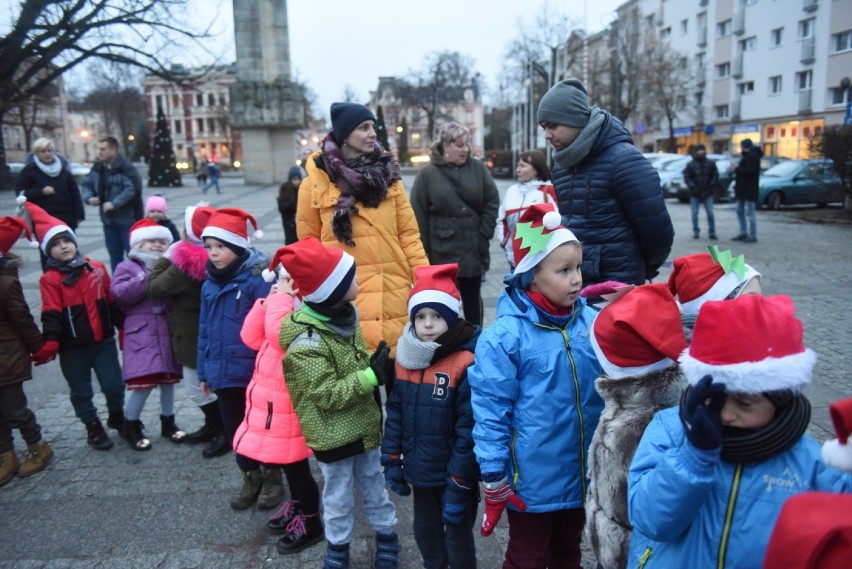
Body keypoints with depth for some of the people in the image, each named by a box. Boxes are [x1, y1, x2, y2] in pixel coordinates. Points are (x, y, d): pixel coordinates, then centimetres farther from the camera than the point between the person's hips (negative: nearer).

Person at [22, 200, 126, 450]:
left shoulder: (96, 269, 2)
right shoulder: (50, 279, -9)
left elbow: (113, 303, 8)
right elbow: (51, 316, -12)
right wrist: (49, 345, -19)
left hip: (104, 341, 2)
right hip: (72, 347, -2)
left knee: (114, 385, 5)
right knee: (81, 391, 11)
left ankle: (117, 417, 32)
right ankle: (93, 428, 30)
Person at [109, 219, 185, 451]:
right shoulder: (127, 267, 3)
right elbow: (119, 293, -13)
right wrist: (146, 279, -17)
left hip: (168, 330, 4)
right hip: (142, 332, -4)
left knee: (168, 378, 11)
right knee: (143, 382, -9)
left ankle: (168, 422, 28)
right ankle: (131, 426, 13)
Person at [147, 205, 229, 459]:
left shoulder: (187, 263, -25)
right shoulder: (213, 259, -5)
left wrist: (165, 258, -14)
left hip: (194, 335, -8)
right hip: (208, 332, 8)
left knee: (196, 388, 4)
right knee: (209, 385, 20)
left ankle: (226, 432, 13)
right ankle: (214, 426, 35)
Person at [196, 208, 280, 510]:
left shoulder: (258, 279, -17)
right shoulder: (209, 284, 4)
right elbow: (205, 330, 11)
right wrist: (204, 371, 13)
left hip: (256, 373, -6)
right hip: (223, 374, 6)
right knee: (235, 429, 18)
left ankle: (273, 477, 32)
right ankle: (251, 476, 37)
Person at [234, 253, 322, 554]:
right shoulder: (281, 308, 11)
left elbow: (279, 334, -36)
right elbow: (251, 338, 6)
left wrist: (281, 297, -25)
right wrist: (266, 302, -2)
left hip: (287, 402, -9)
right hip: (269, 398, 9)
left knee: (295, 463, 4)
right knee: (285, 461, 23)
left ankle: (310, 523, 20)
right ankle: (296, 505, 43)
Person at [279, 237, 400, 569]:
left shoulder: (345, 315, -3)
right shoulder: (306, 340, -27)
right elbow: (326, 394, -27)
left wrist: (376, 366, -7)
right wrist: (372, 376, -28)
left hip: (363, 424, 6)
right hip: (332, 435, -6)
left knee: (374, 485, 21)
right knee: (338, 496, 14)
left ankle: (387, 536, 41)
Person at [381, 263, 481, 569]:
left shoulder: (466, 364, -21)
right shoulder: (406, 358, -1)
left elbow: (468, 430, -20)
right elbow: (395, 413, 6)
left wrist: (459, 484, -17)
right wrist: (392, 461, 6)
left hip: (454, 474, -6)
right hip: (420, 470, 6)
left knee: (458, 538, 13)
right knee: (425, 531, 24)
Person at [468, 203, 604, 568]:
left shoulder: (592, 322, -7)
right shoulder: (506, 336, -21)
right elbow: (491, 412, -16)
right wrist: (494, 479, -12)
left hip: (582, 472, 4)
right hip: (534, 478, -4)